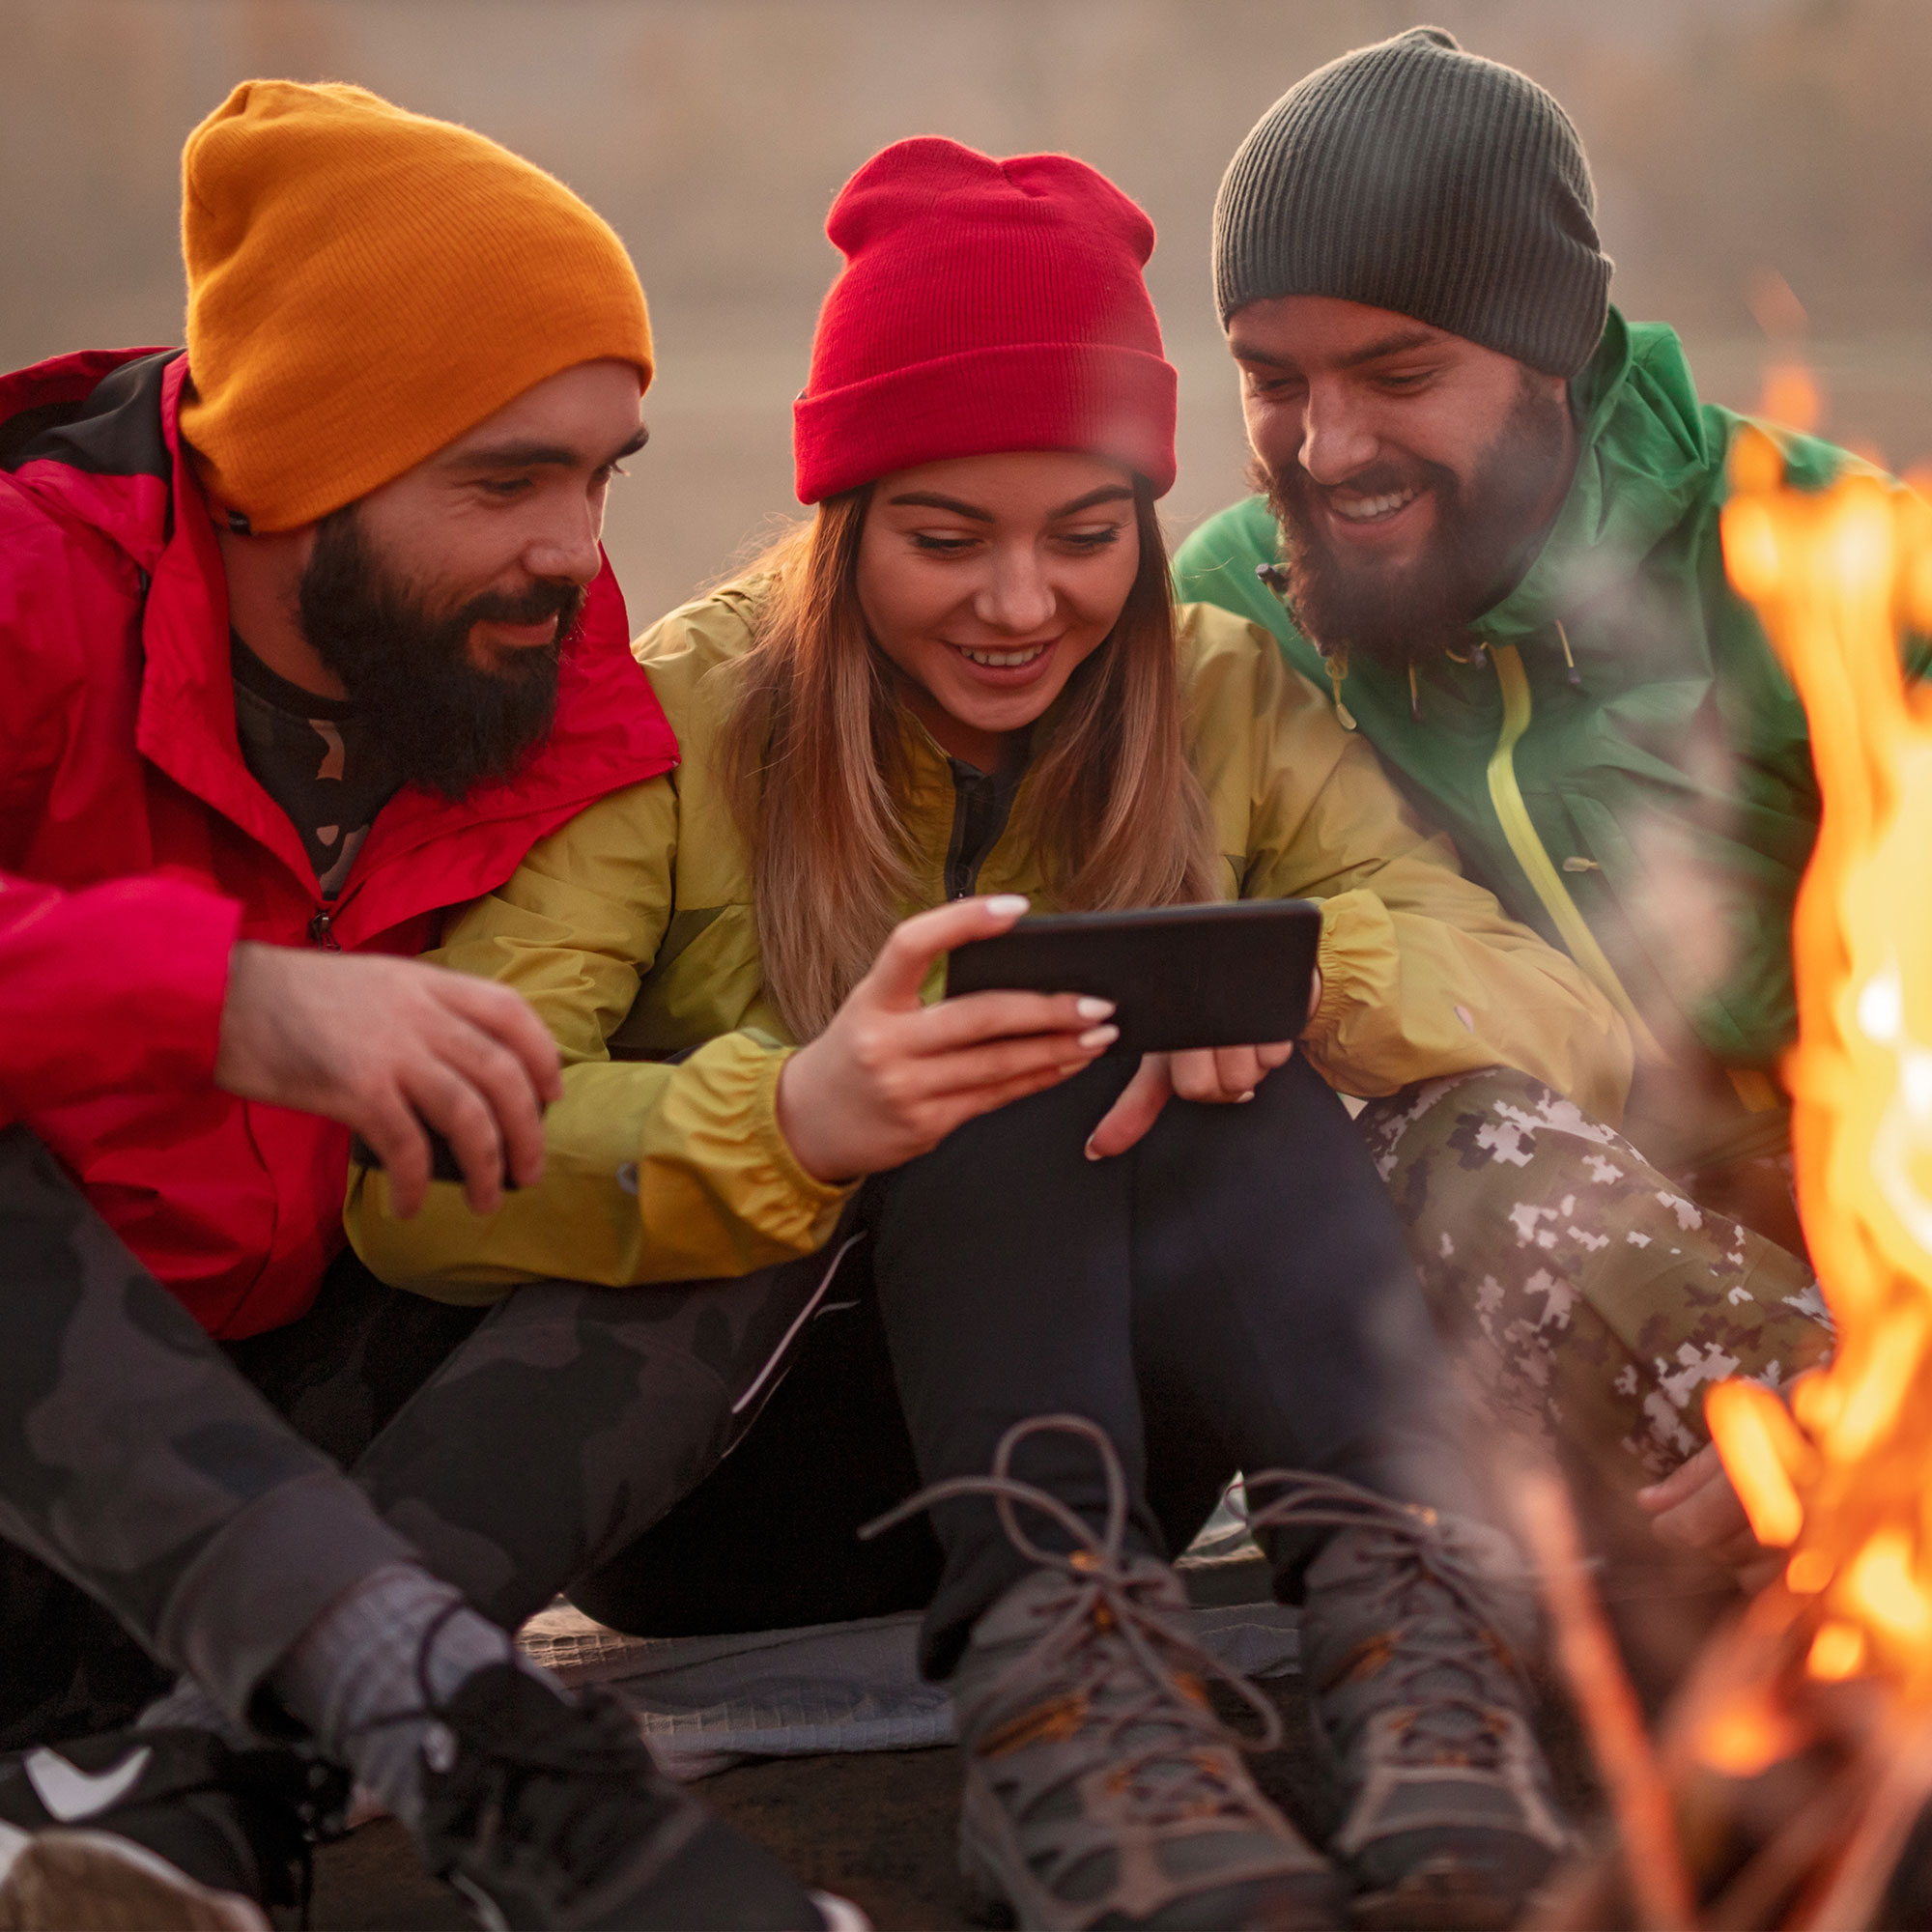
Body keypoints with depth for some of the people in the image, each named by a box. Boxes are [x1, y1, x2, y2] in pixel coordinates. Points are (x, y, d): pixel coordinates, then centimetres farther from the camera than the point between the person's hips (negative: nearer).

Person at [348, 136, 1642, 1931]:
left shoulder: (1226, 707, 1)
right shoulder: (673, 720, -9)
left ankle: (1401, 1593, -42)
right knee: (1015, 1085, -28)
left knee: (1199, 1065, -26)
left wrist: (1303, 968, -31)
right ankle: (1054, 1651, -43)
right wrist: (788, 1122, -41)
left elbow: (1574, 1027, -9)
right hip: (716, 1472, -2)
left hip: (1083, 1424, 3)